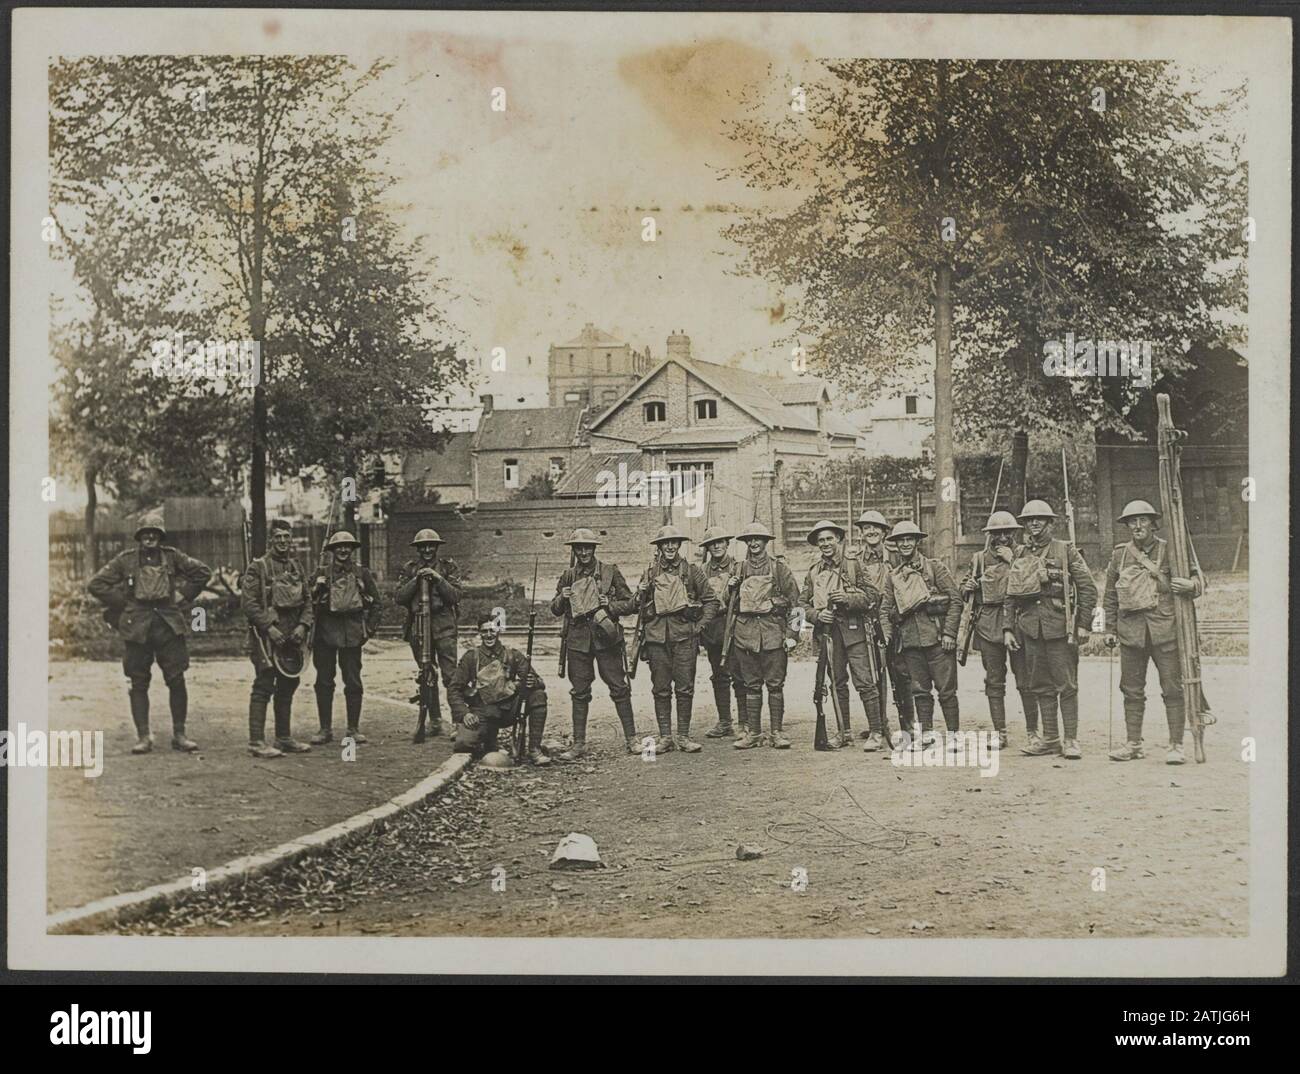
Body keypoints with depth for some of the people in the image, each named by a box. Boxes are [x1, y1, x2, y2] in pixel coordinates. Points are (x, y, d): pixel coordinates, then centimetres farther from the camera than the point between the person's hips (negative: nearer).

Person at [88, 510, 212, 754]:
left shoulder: (172, 557, 8)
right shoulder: (125, 560, 5)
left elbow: (203, 572, 15)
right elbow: (96, 585, 8)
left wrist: (183, 595, 9)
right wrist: (121, 604, 3)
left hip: (169, 624, 1)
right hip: (137, 626, -1)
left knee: (177, 680, -1)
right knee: (139, 684, 1)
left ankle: (179, 734, 9)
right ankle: (143, 736, 6)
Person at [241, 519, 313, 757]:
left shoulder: (296, 567, 13)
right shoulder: (258, 567, -7)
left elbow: (307, 601, 16)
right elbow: (248, 602, -12)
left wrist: (303, 626, -1)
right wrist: (269, 628, -18)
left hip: (292, 638, 7)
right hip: (267, 637, -7)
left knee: (288, 686, 12)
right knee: (263, 687, -8)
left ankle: (284, 738, 22)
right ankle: (256, 742, -8)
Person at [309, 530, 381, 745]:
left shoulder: (361, 573, 8)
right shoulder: (322, 573, 7)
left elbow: (375, 601, 12)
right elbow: (309, 601, 9)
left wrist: (370, 628, 6)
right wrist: (317, 588, -9)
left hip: (352, 632, 0)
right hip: (325, 631, 0)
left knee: (353, 682, 1)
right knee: (324, 682, 1)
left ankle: (353, 729, 8)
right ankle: (325, 729, 8)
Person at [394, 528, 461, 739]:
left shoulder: (448, 567, 6)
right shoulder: (409, 569, 11)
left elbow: (455, 596, -3)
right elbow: (399, 598, 2)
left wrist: (438, 579, -14)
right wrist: (415, 580, -10)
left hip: (444, 626, -3)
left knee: (451, 674, -10)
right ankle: (434, 720, 12)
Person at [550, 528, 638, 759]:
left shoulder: (610, 573, 3)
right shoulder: (568, 577, 11)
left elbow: (629, 602, 4)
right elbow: (555, 610, 15)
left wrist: (610, 605, -14)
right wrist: (562, 598, -5)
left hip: (605, 636, -2)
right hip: (577, 638, 2)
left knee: (619, 688, -2)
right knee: (579, 692, 4)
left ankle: (631, 738, 5)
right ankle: (579, 744, 9)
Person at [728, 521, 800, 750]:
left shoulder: (779, 568, 2)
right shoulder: (739, 570, 12)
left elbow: (795, 602, 0)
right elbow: (732, 603, 23)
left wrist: (792, 634, -6)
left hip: (773, 630, -3)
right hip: (745, 632, 3)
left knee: (775, 684, -2)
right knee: (751, 685, 5)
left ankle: (777, 732, 2)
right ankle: (752, 732, 9)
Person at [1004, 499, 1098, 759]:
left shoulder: (1066, 551, 1)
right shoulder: (1020, 555, 14)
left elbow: (1087, 588, -2)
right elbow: (1011, 596, 17)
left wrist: (1084, 624, -8)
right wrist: (1008, 628, 9)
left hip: (1059, 627, -5)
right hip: (1030, 628, 5)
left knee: (1067, 686, -4)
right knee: (1042, 686, 8)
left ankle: (1070, 740, 0)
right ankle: (1050, 740, 14)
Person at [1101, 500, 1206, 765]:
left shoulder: (1170, 551, 3)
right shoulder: (1120, 554, 11)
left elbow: (1198, 579, 7)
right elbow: (1110, 595, 16)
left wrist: (1190, 586, -16)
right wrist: (1109, 628, 13)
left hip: (1165, 630, -3)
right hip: (1131, 630, 3)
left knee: (1173, 689, -3)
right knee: (1132, 691, 8)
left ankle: (1176, 746, 2)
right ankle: (1133, 744, 16)